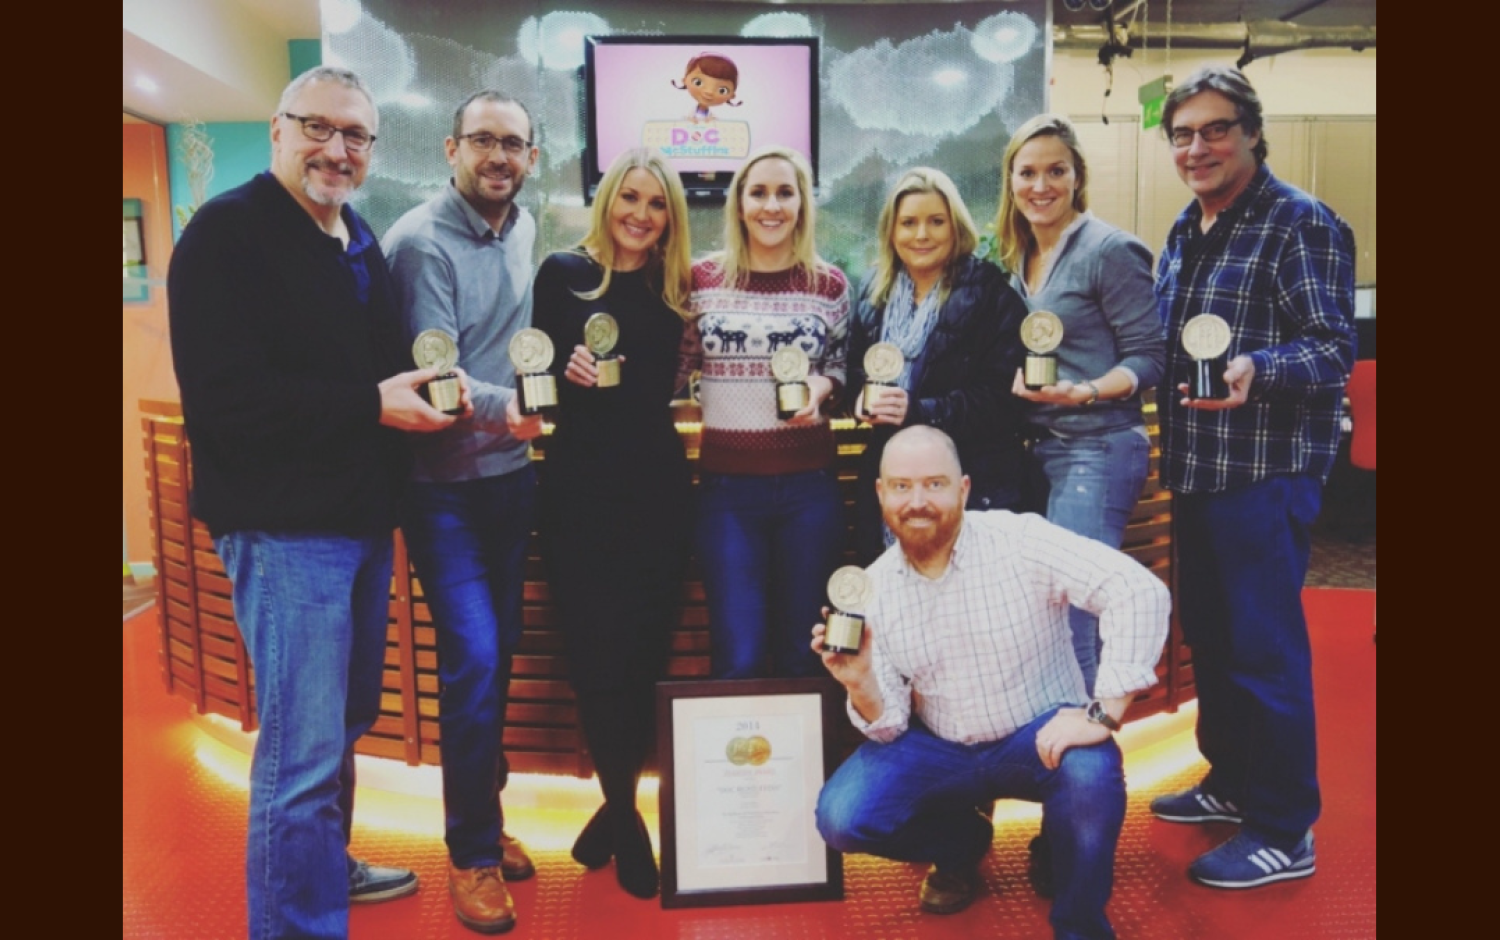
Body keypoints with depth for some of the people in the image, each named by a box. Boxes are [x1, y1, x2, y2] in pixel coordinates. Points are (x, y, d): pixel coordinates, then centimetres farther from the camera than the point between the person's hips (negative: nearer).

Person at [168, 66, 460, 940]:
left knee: (345, 721, 21)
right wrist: (372, 406, -23)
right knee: (303, 750, -7)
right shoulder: (227, 232, -11)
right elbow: (224, 398, -21)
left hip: (363, 516, 9)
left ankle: (327, 862, 41)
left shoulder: (360, 241, 16)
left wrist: (426, 390, 2)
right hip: (284, 526, -9)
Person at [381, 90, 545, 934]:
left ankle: (486, 815, 29)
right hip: (444, 483, -6)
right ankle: (473, 851, 8)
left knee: (498, 655, 12)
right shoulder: (422, 241, -14)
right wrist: (500, 406, -36)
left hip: (512, 472, 6)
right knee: (473, 658, -10)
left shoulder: (524, 230, 8)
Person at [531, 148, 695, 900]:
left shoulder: (675, 288, 9)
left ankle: (617, 806, 23)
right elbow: (538, 371, -1)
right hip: (579, 485, -2)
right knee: (597, 652, 0)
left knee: (645, 651, 4)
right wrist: (567, 372, -18)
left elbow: (659, 387, 14)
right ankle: (625, 816, 18)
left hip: (655, 484, 2)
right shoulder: (563, 273, 2)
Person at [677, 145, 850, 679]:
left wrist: (820, 387, -9)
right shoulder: (704, 279, 3)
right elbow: (673, 372, 9)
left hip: (809, 486, 1)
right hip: (727, 488, 0)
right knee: (737, 661, -2)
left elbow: (843, 371, 12)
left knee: (801, 658, 10)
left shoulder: (829, 284, 3)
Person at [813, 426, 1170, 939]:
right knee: (841, 817, -17)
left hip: (1040, 738, -3)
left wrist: (1103, 713, -31)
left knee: (1091, 773, -35)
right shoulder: (873, 588, -6)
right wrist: (861, 684, -27)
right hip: (939, 748, 3)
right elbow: (890, 724, -4)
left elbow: (1140, 592, -27)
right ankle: (961, 844, 16)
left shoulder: (1020, 541, -18)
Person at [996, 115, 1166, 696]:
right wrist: (1017, 378, 2)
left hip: (1097, 449, -7)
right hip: (1040, 448, 7)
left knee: (1070, 610, -8)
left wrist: (1085, 392, -24)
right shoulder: (1018, 258, 14)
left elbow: (1149, 357, -10)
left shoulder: (1110, 250, -8)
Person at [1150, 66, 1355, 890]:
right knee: (1207, 634, 16)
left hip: (1266, 474, -8)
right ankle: (1232, 781, 34)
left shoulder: (1302, 224, -10)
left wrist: (1257, 370, -35)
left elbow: (1333, 349, -17)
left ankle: (1284, 832, 11)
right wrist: (1169, 449, 11)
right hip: (1197, 471, 8)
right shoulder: (1185, 231, 14)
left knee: (1264, 649, -3)